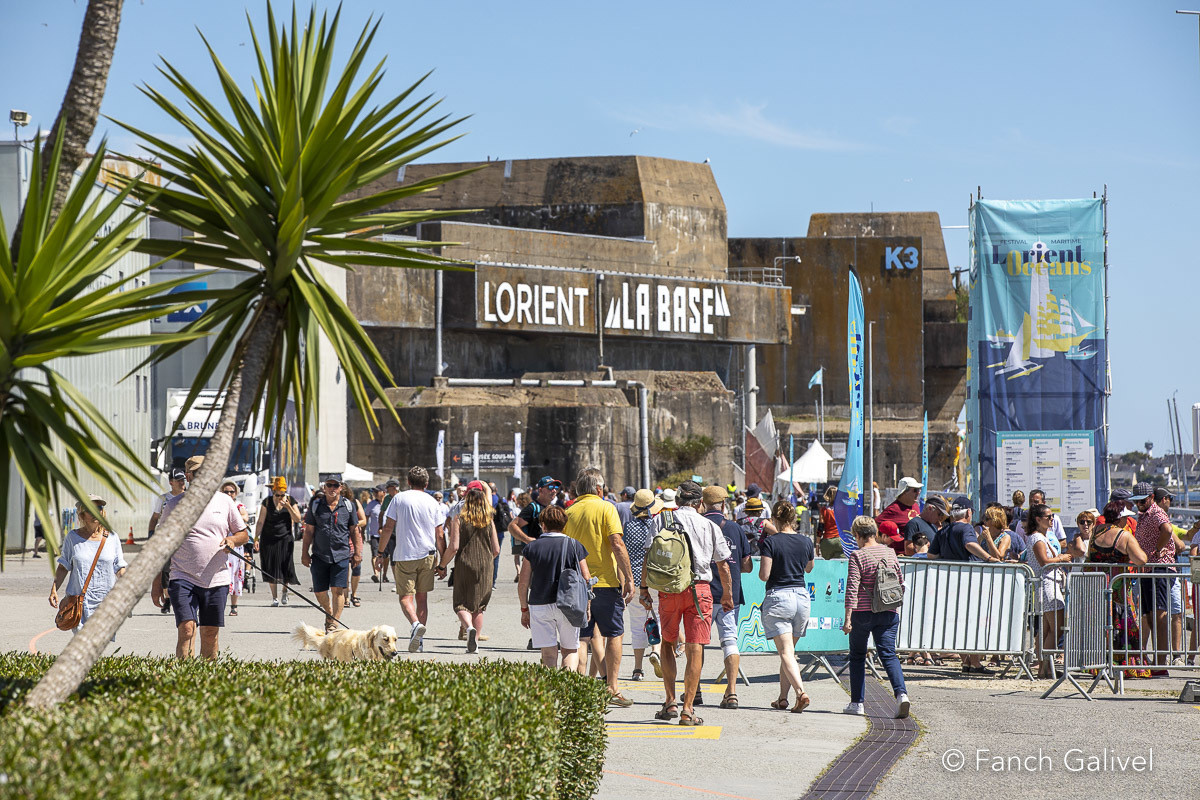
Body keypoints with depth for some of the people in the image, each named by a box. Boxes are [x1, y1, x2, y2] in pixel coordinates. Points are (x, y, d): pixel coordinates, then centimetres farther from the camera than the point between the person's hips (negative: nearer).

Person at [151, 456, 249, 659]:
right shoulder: (174, 505, 3)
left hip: (216, 580, 2)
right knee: (187, 629, -16)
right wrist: (157, 583, 3)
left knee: (211, 634, 6)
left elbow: (244, 534, 15)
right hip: (183, 578, -2)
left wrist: (233, 539, -10)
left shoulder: (224, 501, 8)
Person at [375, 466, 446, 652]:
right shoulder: (432, 503, 5)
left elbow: (387, 528, -4)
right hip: (428, 555, 3)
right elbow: (440, 536, 4)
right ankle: (419, 638, 12)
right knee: (422, 597, 12)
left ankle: (415, 623, -29)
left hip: (404, 556, -3)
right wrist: (443, 564, 10)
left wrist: (381, 553, 4)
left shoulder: (399, 499, 0)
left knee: (406, 596, -2)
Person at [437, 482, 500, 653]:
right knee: (479, 606, 13)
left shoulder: (460, 519, -6)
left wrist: (442, 565, 3)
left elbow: (453, 547, -11)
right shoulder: (489, 520, 3)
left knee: (461, 604, 4)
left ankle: (469, 626, -25)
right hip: (485, 568, 3)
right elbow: (496, 550, 5)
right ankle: (475, 640, 8)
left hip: (465, 567, -3)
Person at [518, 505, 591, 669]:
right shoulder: (574, 545, 0)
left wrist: (524, 609, 14)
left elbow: (523, 583, 3)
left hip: (539, 605, 0)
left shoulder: (532, 547, 1)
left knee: (549, 653, 6)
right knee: (570, 650, 9)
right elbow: (586, 579, 0)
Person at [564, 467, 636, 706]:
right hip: (605, 581, -4)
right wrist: (628, 578, -11)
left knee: (581, 637, 7)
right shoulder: (605, 508, -6)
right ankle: (612, 689, 6)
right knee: (614, 634, 8)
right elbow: (617, 544, -15)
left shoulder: (569, 512, 7)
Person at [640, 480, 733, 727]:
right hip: (699, 589, -1)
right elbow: (723, 566, 8)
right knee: (695, 648, 0)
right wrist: (727, 595, 19)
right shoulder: (709, 526, 5)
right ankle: (688, 710, -5)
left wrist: (644, 589, 6)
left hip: (668, 589, 1)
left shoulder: (662, 519, 5)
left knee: (668, 643, 18)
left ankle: (670, 702, 11)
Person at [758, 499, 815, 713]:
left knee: (786, 652, -9)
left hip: (777, 597, -4)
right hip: (801, 596, 4)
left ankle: (801, 692, -28)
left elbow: (764, 575, -12)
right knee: (789, 650, 17)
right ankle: (782, 697, 20)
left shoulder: (770, 542, -9)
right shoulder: (806, 542, 4)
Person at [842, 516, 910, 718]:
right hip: (889, 613, 4)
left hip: (862, 612, -4)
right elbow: (901, 582, 15)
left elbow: (852, 589, -15)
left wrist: (848, 618, -15)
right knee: (888, 654, 0)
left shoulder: (858, 556, -9)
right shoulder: (890, 553, 7)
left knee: (857, 656, 12)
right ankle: (901, 693, -22)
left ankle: (857, 702, 15)